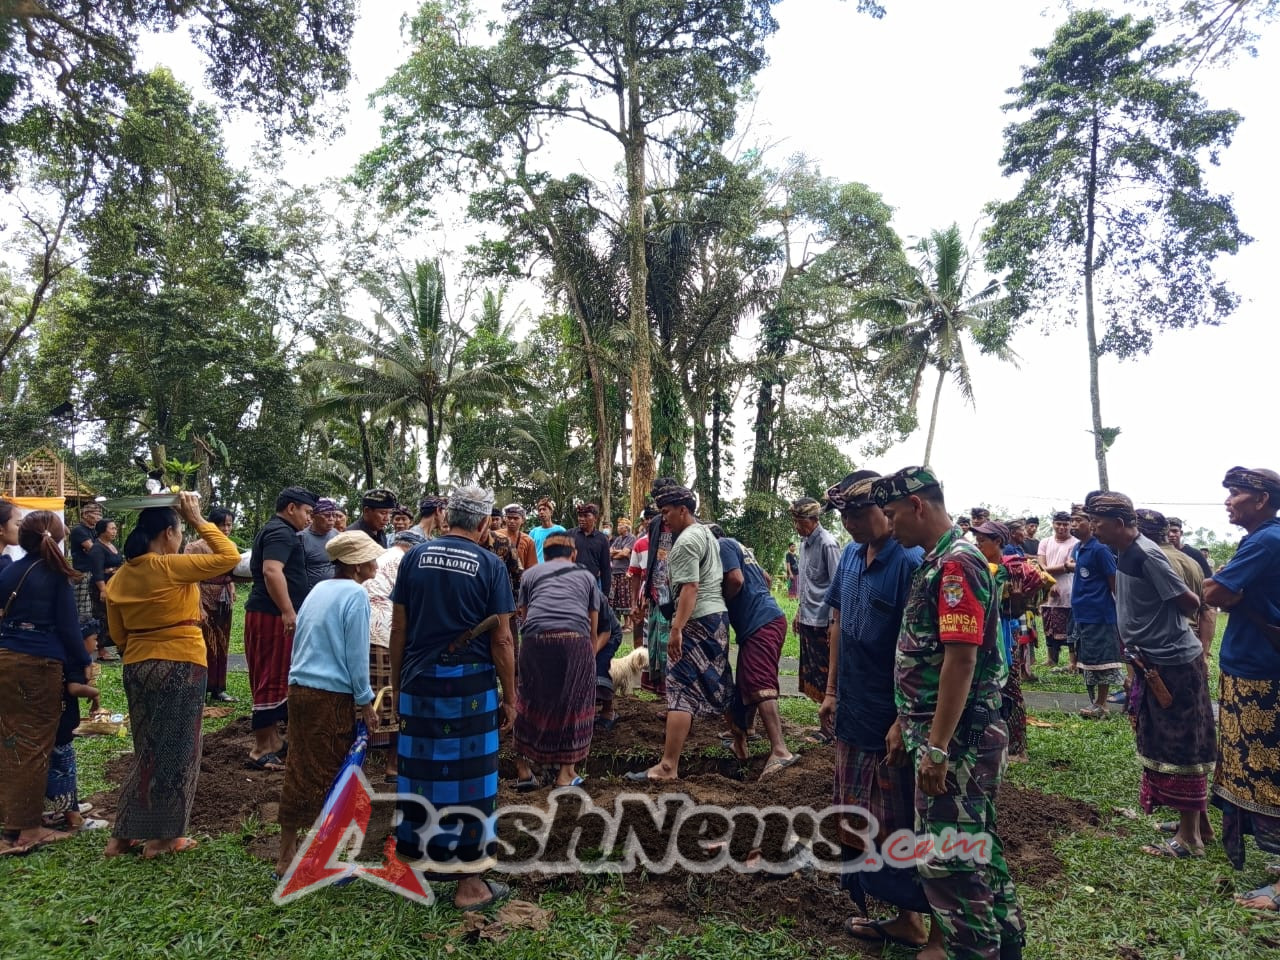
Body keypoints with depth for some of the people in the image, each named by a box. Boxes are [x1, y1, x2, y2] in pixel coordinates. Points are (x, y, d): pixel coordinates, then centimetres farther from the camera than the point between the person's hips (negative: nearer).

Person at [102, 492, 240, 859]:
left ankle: (124, 835, 22)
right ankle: (161, 836, 14)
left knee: (148, 749, 18)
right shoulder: (172, 567, -15)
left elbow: (119, 636, 11)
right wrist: (198, 519, -7)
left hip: (137, 667, 7)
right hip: (181, 666, -7)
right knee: (175, 750, 6)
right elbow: (230, 556, -13)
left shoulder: (119, 578, 6)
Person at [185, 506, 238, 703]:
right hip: (206, 602, -6)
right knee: (206, 647, -4)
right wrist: (199, 608, -18)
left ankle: (218, 689, 19)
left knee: (222, 647, 10)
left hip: (224, 603, 6)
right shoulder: (198, 547, -10)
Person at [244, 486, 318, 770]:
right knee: (273, 680, -7)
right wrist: (288, 612, -31)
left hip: (273, 614, 11)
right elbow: (272, 571, -28)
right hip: (273, 616, -11)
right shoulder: (281, 532, -14)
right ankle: (261, 750, -3)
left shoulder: (275, 531, 21)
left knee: (276, 679, 16)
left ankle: (273, 739, 25)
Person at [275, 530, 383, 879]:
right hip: (331, 696, -8)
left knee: (300, 769, 13)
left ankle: (287, 853, 22)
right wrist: (366, 703, -4)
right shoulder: (355, 594, -12)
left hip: (299, 689, 8)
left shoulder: (318, 589, 12)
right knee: (329, 773, 5)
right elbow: (357, 655, -13)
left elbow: (301, 641, 17)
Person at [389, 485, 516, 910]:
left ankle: (416, 862, 29)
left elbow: (398, 627, 4)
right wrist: (510, 697, 1)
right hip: (471, 683, -3)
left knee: (420, 773, 14)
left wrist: (397, 683, 14)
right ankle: (469, 882, 15)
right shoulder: (490, 565, -6)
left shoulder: (415, 556, 3)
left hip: (419, 681, 3)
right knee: (469, 778, 5)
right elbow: (500, 639, -7)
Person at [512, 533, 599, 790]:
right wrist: (590, 659, 40)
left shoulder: (531, 574, 25)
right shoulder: (587, 576, 26)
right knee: (573, 705, 16)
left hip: (535, 639, 1)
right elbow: (593, 629, 28)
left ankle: (523, 770, 23)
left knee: (530, 703, 18)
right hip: (575, 640, 0)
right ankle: (566, 773, 21)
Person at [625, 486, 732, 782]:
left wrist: (676, 629, -26)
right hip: (718, 614, 10)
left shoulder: (686, 541, -13)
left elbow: (690, 588, -22)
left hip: (697, 619, -10)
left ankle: (668, 766, -13)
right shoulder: (707, 533, 17)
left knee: (681, 690, -12)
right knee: (712, 683, 18)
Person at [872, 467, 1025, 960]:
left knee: (948, 855, 0)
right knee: (974, 844, 21)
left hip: (955, 737, -10)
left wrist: (936, 748, -24)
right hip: (939, 730, 10)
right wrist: (906, 723, 20)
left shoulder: (957, 563, -19)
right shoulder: (937, 561, 12)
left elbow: (961, 659, -24)